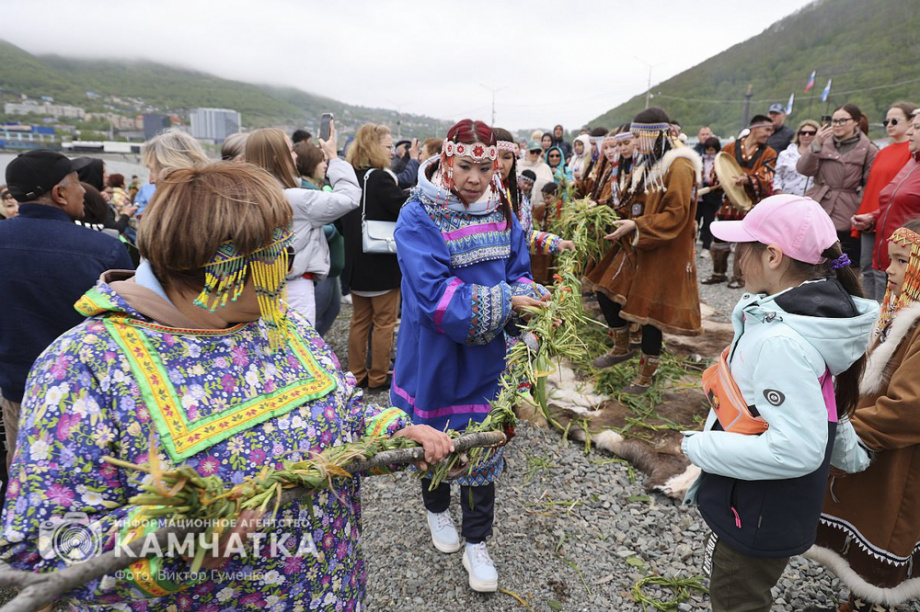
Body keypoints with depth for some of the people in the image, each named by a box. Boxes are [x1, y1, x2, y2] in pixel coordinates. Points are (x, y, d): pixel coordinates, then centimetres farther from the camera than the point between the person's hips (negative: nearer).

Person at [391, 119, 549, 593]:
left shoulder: (501, 212, 0)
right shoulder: (418, 216, -17)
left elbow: (519, 272, 4)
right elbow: (434, 294, -26)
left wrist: (530, 299, -18)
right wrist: (503, 304, -29)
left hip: (485, 356, 3)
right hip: (435, 354, -3)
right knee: (434, 436, 18)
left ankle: (476, 545, 31)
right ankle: (437, 510, 49)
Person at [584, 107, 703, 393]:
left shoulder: (679, 166, -15)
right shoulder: (650, 164, 12)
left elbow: (676, 215, -22)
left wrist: (636, 227, -25)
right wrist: (621, 221, 5)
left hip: (663, 254, -9)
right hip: (636, 247, 9)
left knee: (650, 314, 1)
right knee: (606, 292, 7)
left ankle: (646, 376, 20)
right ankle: (622, 348, 28)